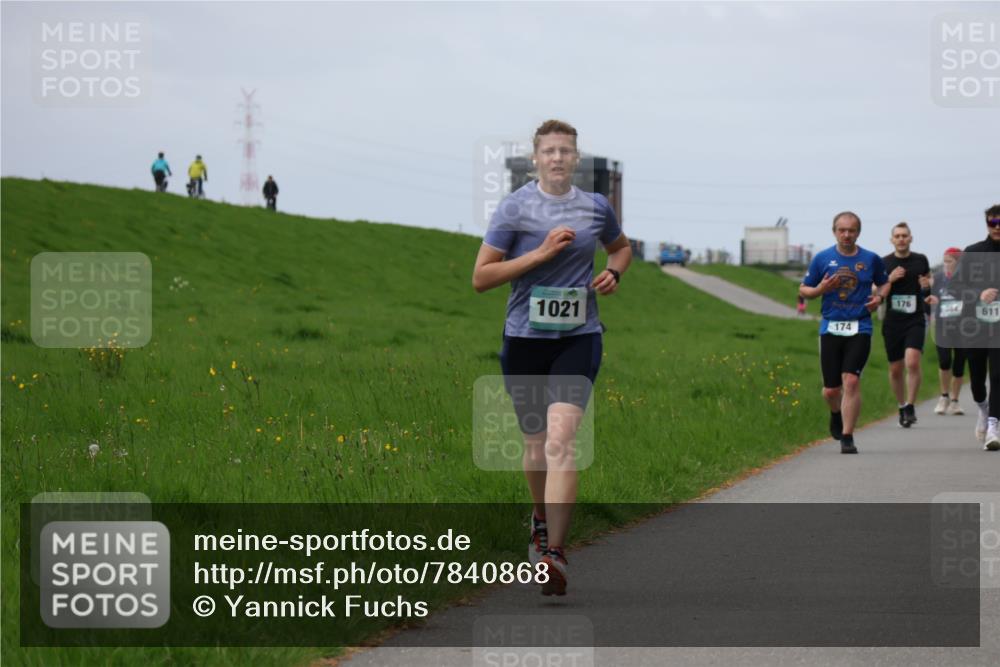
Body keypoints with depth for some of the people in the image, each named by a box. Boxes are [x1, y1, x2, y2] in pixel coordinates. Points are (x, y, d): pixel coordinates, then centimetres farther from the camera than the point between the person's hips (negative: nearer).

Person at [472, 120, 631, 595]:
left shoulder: (597, 208, 5)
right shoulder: (515, 207, -4)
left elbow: (621, 247, 27)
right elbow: (481, 278, -6)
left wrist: (613, 274, 4)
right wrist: (540, 253, -15)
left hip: (578, 339, 0)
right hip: (524, 339, 0)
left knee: (560, 439, -17)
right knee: (536, 444, 12)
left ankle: (554, 553, -21)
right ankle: (542, 519, 43)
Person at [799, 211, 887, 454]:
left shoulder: (871, 259, 4)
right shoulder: (822, 259, 3)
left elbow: (884, 283, 21)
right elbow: (803, 289, 9)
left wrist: (879, 297, -1)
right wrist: (821, 289, -11)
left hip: (860, 327, -1)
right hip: (830, 327, 1)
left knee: (851, 381, -15)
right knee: (831, 389, 2)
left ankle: (847, 437, -9)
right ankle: (836, 414, 38)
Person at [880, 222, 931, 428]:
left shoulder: (921, 260, 5)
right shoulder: (884, 263, 2)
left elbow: (929, 288, 19)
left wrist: (927, 286, -4)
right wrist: (890, 279, -14)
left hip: (915, 320, -1)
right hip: (892, 321, 1)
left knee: (912, 362, -20)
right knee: (895, 369, 8)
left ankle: (910, 406, -9)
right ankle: (901, 406, 27)